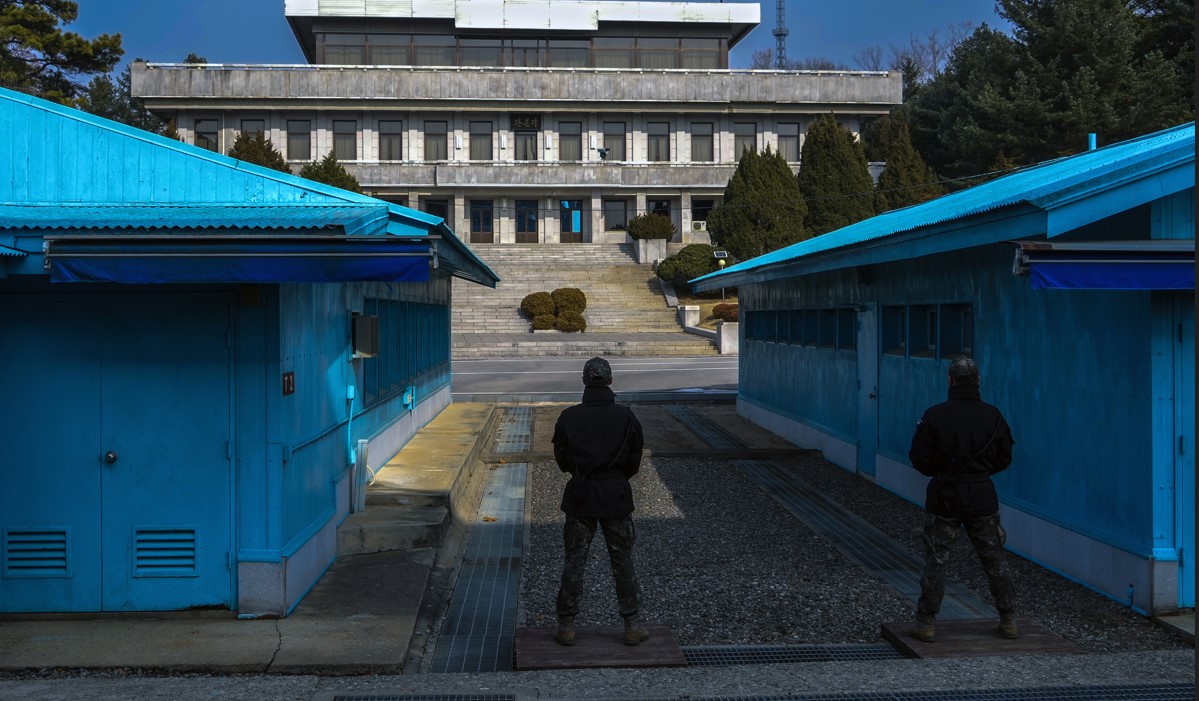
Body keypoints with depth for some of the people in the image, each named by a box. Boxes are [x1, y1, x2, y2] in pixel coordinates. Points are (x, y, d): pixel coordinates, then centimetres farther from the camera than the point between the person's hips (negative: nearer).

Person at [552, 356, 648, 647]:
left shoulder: (569, 417, -6)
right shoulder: (626, 417, -7)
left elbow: (561, 460, 2)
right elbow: (634, 462, 0)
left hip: (580, 495, 0)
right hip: (616, 497, 0)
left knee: (574, 561, 7)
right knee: (623, 561, 9)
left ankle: (566, 626, 11)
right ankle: (632, 625, 14)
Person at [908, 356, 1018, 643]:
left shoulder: (935, 415, -12)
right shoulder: (992, 415, -2)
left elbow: (919, 457, -9)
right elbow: (1004, 457, 4)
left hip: (944, 494, -2)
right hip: (982, 496, 3)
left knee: (935, 560, 4)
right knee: (994, 560, 13)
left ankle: (926, 624, 7)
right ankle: (1009, 621, 20)